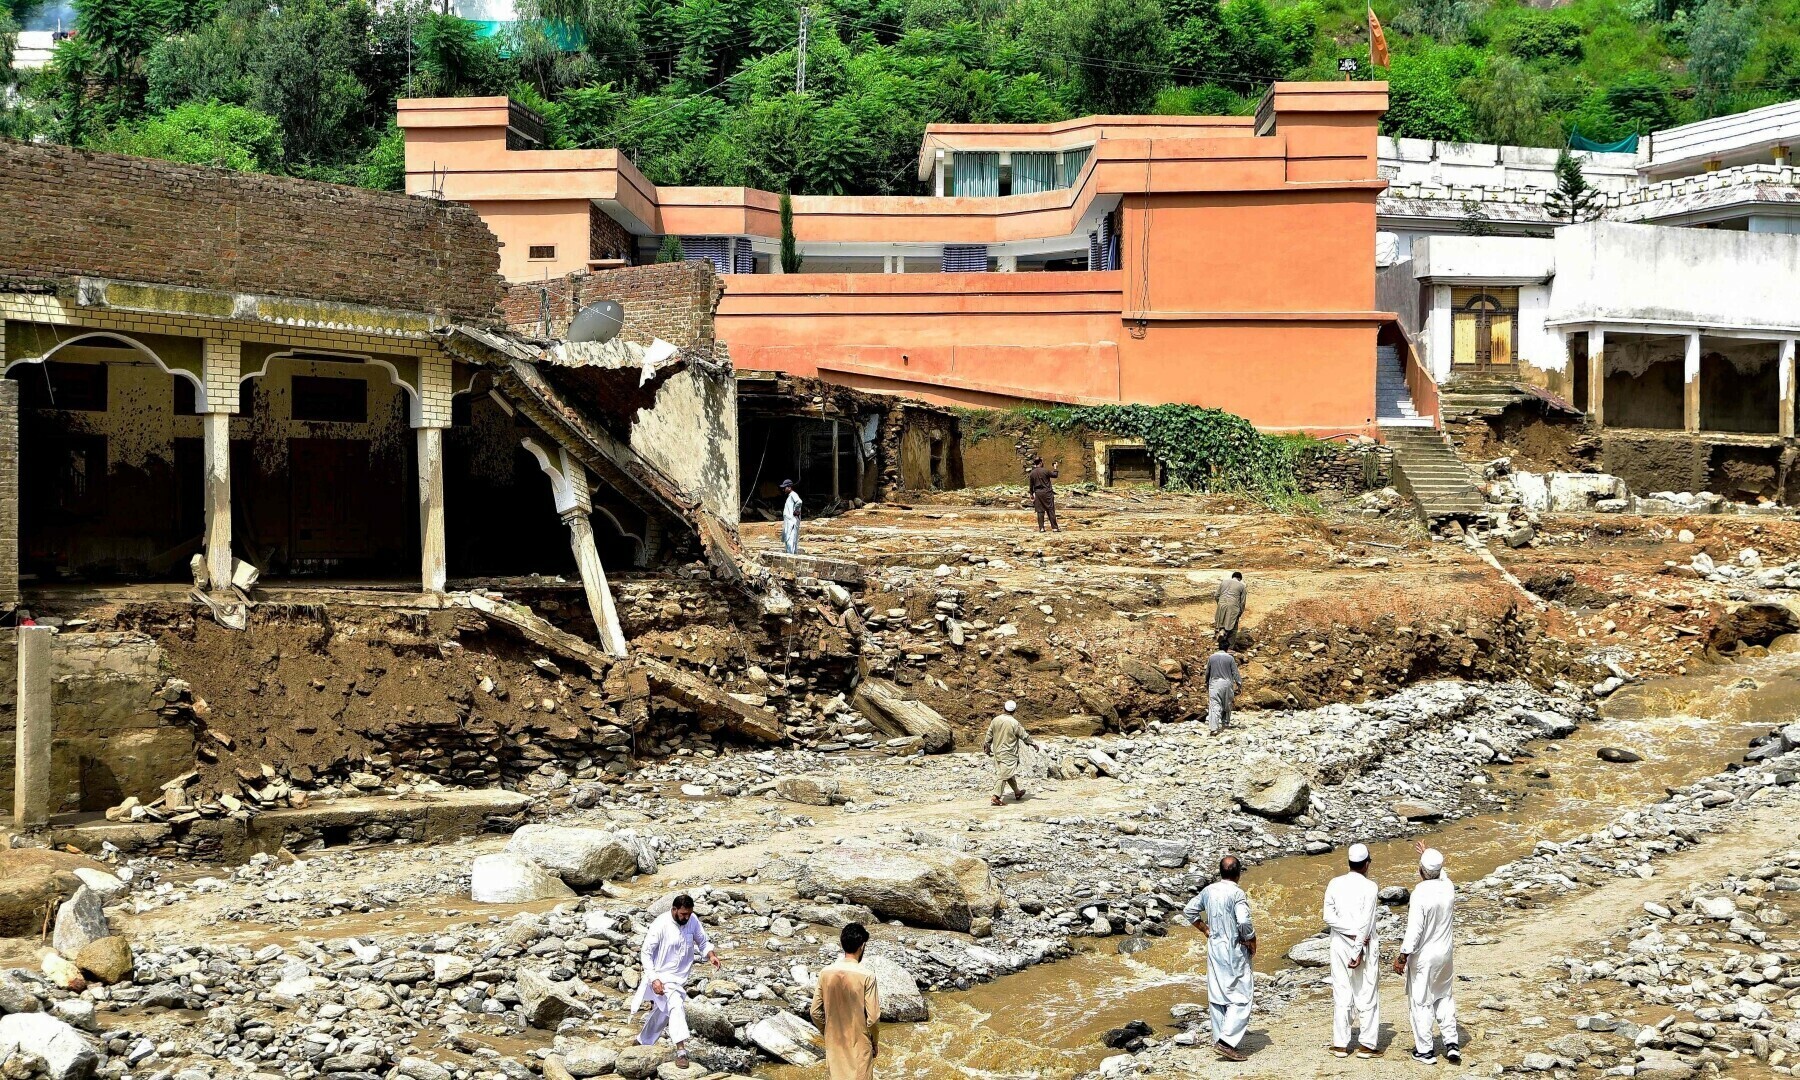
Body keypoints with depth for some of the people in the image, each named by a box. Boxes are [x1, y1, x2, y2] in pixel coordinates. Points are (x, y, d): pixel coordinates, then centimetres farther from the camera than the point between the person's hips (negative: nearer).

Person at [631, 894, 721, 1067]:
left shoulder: (693, 921, -8)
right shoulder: (660, 925, -22)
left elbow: (702, 942, 6)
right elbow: (646, 953, -17)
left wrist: (710, 954, -16)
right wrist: (654, 979, -24)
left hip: (680, 977, 6)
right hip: (662, 975, -6)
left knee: (662, 1014, 20)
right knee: (676, 1004, -28)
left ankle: (643, 1042, 43)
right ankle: (681, 1050, -30)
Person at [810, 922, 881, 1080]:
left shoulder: (826, 973, -6)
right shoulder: (866, 976, -19)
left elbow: (816, 1012, 0)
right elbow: (873, 1017, -15)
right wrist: (875, 1042, 1)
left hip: (834, 1043, 4)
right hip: (859, 1044, -4)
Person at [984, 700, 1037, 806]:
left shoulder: (996, 720, 0)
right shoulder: (1014, 723, -16)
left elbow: (989, 734, 10)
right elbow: (1024, 736, -7)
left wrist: (988, 746, 24)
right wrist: (1033, 744, 8)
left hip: (997, 751, 7)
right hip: (1009, 754, -6)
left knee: (1011, 773, 19)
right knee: (1004, 774, -4)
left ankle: (1017, 792, 31)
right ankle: (996, 796, -9)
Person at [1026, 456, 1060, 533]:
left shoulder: (1032, 473, 3)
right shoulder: (1045, 471, -9)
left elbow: (1031, 485, 8)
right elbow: (1055, 475, 3)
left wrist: (1031, 495, 17)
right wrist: (1055, 468, 19)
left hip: (1038, 493, 3)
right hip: (1047, 492, -3)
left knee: (1040, 511, 7)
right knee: (1051, 510, 0)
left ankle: (1041, 528, 5)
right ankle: (1054, 527, -1)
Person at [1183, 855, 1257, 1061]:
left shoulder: (1209, 891, 4)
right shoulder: (1237, 894, -17)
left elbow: (1189, 910, 12)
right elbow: (1245, 923, -26)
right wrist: (1252, 944, -10)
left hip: (1214, 947, 7)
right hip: (1235, 950, -7)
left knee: (1216, 996, 12)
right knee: (1240, 998, -2)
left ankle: (1219, 1040, 17)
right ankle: (1226, 1041, -13)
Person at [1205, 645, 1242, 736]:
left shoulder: (1211, 657, 4)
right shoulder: (1230, 658, -2)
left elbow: (1207, 672, 13)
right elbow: (1235, 672, -3)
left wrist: (1207, 683, 26)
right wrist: (1239, 683, 2)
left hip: (1214, 683, 0)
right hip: (1227, 683, 0)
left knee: (1214, 705, -6)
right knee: (1227, 705, 17)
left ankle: (1213, 728, -17)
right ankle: (1224, 723, 26)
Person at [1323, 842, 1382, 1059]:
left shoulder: (1335, 884, 1)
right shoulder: (1370, 887, -10)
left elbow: (1329, 917, -6)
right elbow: (1365, 923, -14)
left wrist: (1352, 933, -8)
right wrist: (1358, 951, -13)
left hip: (1339, 944, 3)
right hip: (1363, 945, -3)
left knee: (1341, 994, 8)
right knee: (1366, 994, 5)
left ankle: (1340, 1044, 10)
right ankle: (1368, 1044, 7)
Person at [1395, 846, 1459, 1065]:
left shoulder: (1419, 895, -24)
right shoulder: (1448, 887, -6)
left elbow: (1414, 930, -23)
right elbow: (1441, 876, 21)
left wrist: (1402, 956, -13)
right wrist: (1429, 856, 34)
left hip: (1423, 957, -6)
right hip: (1444, 954, 6)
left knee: (1421, 1002, 6)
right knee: (1445, 997, 21)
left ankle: (1425, 1051, 12)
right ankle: (1451, 1043, 18)